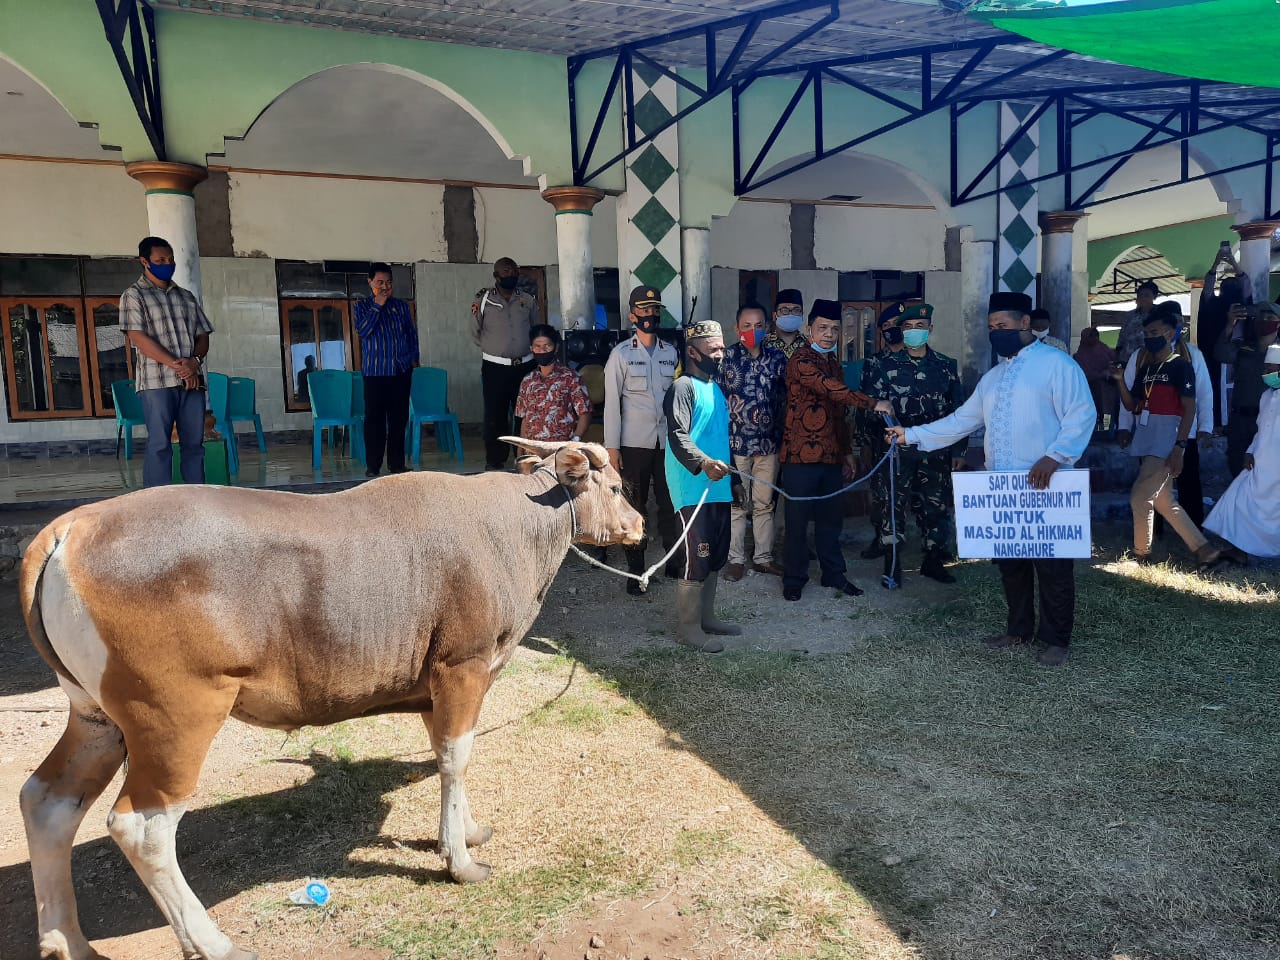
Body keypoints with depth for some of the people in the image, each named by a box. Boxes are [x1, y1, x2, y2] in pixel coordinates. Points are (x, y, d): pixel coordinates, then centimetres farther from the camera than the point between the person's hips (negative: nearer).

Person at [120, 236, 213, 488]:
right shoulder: (134, 295, 4)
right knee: (160, 445, -5)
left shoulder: (186, 296, 19)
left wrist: (194, 361, -7)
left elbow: (202, 336, 15)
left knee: (194, 443, 4)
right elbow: (138, 338, -7)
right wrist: (176, 364, -15)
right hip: (156, 381, -5)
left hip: (192, 380, 5)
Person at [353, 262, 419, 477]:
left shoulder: (401, 306, 11)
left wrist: (414, 358, 6)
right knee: (374, 419, -1)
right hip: (374, 372, -2)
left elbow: (412, 333, 16)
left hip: (401, 371, 2)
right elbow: (362, 330, -11)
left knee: (399, 418, 5)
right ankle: (373, 465, 6)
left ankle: (396, 463, 13)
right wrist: (378, 305, -11)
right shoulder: (362, 306, 5)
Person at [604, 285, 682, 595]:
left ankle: (675, 561, 17)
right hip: (634, 443, -3)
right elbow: (612, 403, -3)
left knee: (671, 503, 3)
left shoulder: (671, 353, 10)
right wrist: (612, 447, -8)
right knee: (634, 508, 4)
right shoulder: (621, 354, 0)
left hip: (667, 441, 3)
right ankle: (636, 570, 12)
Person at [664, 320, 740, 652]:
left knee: (716, 555, 14)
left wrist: (733, 475, 24)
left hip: (718, 487, 9)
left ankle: (706, 617, 27)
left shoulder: (716, 388, 18)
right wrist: (704, 463, -37)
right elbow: (678, 436, -22)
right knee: (698, 556, -7)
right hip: (693, 488, -9)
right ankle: (688, 628, 3)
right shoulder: (683, 388, -10)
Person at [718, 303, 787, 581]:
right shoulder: (727, 357, -4)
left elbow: (785, 399, 11)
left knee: (764, 504, 11)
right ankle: (736, 559, 15)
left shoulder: (777, 358, 5)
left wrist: (781, 433, 8)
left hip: (768, 443, 3)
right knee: (736, 504, 4)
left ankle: (763, 557, 22)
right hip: (735, 443, -3)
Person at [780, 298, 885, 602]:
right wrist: (873, 403, -25)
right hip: (801, 455, -7)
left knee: (830, 518, 14)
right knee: (798, 519, 2)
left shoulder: (833, 362, 17)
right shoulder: (801, 360, -10)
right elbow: (832, 390, -26)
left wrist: (846, 452, 20)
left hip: (830, 456, 7)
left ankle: (833, 573, 26)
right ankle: (794, 579, 14)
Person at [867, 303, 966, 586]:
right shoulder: (887, 365, 4)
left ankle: (933, 561, 23)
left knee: (936, 507, 7)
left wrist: (959, 450, 6)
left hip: (936, 451, 2)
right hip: (897, 449, -2)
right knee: (894, 506, 0)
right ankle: (892, 565, 10)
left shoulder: (947, 366, 9)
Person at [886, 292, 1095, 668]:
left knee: (1052, 565, 0)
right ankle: (1019, 630, 28)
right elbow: (961, 421, 19)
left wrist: (1053, 456, -25)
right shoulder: (992, 376, 20)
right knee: (1009, 561, 14)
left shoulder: (1056, 363, -5)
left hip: (1044, 486, -7)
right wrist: (912, 434, 14)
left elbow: (1081, 414, -13)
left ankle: (1056, 640, 12)